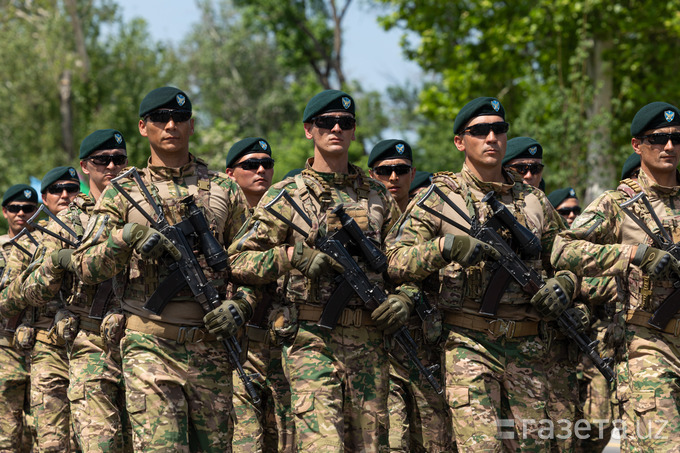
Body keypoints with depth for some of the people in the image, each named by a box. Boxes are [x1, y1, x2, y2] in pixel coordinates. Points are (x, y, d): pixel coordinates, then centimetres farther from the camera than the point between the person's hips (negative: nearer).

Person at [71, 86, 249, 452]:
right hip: (150, 346, -2)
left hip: (211, 349, 2)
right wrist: (127, 236, -16)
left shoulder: (224, 190, 11)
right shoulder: (122, 193, 7)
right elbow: (85, 266, 1)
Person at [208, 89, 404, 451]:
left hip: (369, 341, 4)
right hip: (311, 341, -4)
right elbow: (240, 260, 0)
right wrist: (292, 256, -14)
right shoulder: (286, 196, 3)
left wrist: (403, 298, 2)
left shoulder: (377, 196, 14)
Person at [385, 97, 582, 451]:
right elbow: (396, 261, -5)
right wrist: (446, 246, -21)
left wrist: (563, 283, 0)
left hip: (533, 351, 4)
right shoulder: (437, 199, 4)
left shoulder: (534, 201, 16)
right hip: (469, 344, -4)